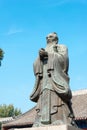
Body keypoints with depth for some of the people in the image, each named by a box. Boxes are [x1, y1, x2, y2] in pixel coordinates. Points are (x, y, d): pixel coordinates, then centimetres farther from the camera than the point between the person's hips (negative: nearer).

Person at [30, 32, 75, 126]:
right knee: (44, 102, -10)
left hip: (56, 78, -4)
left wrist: (48, 54, -7)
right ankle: (42, 124, -19)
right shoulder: (43, 50, 31)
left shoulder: (62, 47, 20)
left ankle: (60, 124, -26)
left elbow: (63, 58, -2)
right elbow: (36, 66, 17)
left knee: (57, 102, -19)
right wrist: (40, 56, -3)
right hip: (44, 80, 5)